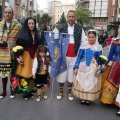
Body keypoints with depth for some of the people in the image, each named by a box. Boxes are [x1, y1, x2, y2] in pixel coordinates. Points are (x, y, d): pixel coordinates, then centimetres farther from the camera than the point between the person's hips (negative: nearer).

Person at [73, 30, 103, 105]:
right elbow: (79, 57, 1)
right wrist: (76, 67, -4)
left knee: (91, 83, 7)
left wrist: (100, 70, -12)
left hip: (93, 69, -1)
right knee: (82, 83, 9)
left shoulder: (98, 47, -3)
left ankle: (89, 98, 25)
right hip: (83, 68, 1)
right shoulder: (83, 45, -2)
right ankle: (83, 97, 27)